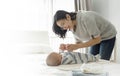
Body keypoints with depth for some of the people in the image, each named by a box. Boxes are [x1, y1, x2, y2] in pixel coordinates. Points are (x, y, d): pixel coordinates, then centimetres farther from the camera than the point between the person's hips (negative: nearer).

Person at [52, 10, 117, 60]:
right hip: (95, 38, 7)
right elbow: (79, 43, -5)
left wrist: (76, 46, -32)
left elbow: (97, 39, -29)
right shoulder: (73, 26, -10)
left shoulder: (85, 18, -34)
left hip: (107, 36, -7)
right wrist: (67, 46, -24)